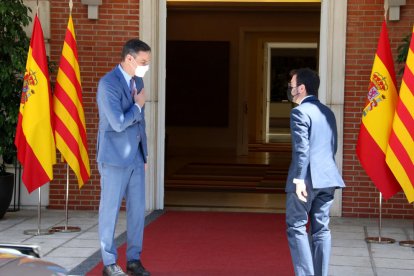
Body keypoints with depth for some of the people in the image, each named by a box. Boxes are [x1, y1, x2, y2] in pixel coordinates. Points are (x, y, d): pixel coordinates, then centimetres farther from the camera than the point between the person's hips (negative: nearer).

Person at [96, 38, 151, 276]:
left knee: (138, 209, 8)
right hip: (115, 158, -7)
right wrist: (138, 106, -9)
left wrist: (145, 154, 19)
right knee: (110, 210, 3)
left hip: (136, 157, 7)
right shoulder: (108, 83, -16)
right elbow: (119, 123, -24)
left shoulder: (138, 81, 11)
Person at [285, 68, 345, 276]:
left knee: (296, 227, 0)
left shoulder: (300, 112, -10)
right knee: (321, 229, 9)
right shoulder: (328, 112, 15)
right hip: (327, 178, 7)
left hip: (307, 179, -7)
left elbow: (301, 149, -17)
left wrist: (299, 179, -18)